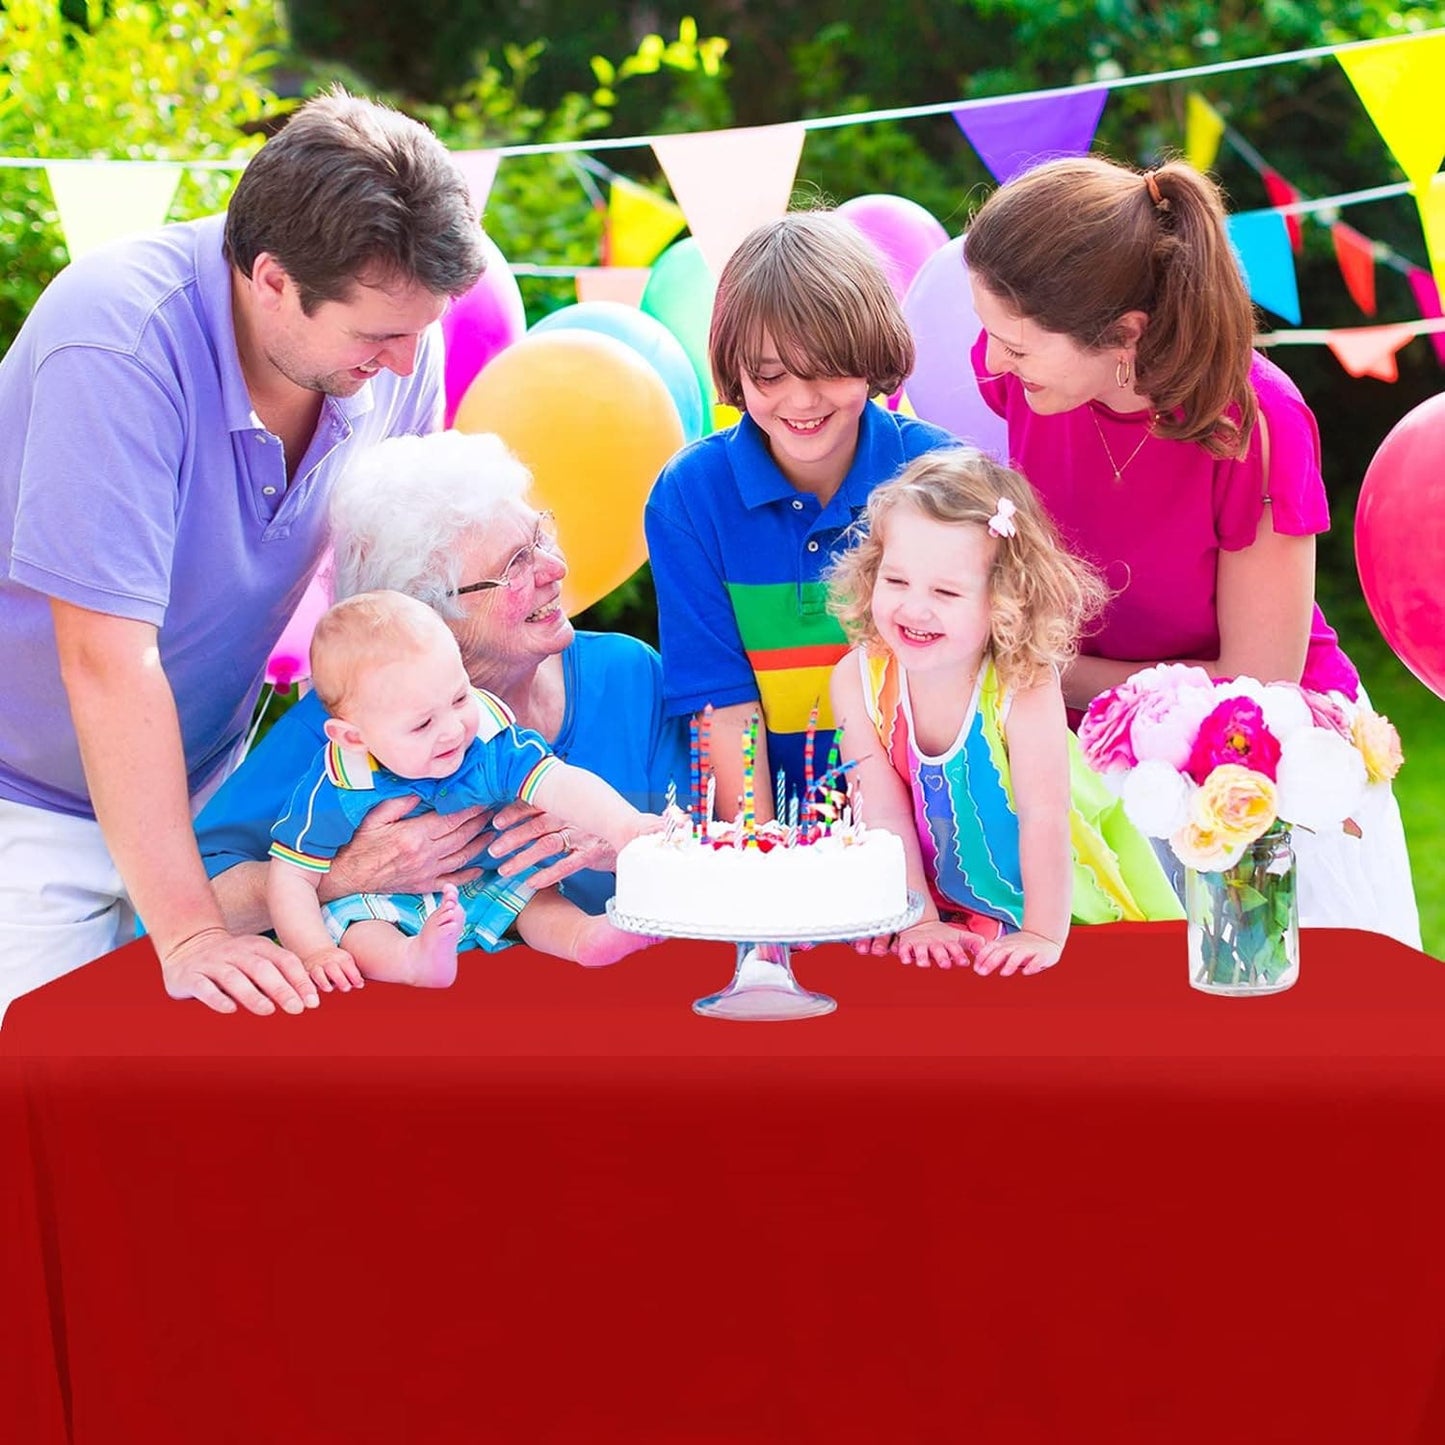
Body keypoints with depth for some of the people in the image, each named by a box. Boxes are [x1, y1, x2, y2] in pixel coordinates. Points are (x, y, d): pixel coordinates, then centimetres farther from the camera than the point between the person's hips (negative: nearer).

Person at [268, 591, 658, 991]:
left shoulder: (491, 741, -20)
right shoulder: (334, 791, -24)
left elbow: (560, 785, -31)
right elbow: (291, 878, -16)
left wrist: (625, 826, -49)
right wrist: (317, 954, -30)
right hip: (377, 911, -4)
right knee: (344, 919, -29)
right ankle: (413, 959, -51)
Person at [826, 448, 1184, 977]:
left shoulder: (1024, 688, -24)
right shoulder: (858, 680, -16)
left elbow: (1045, 816, -26)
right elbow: (886, 815, -13)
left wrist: (1043, 935, -32)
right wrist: (920, 922, -18)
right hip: (950, 909, 3)